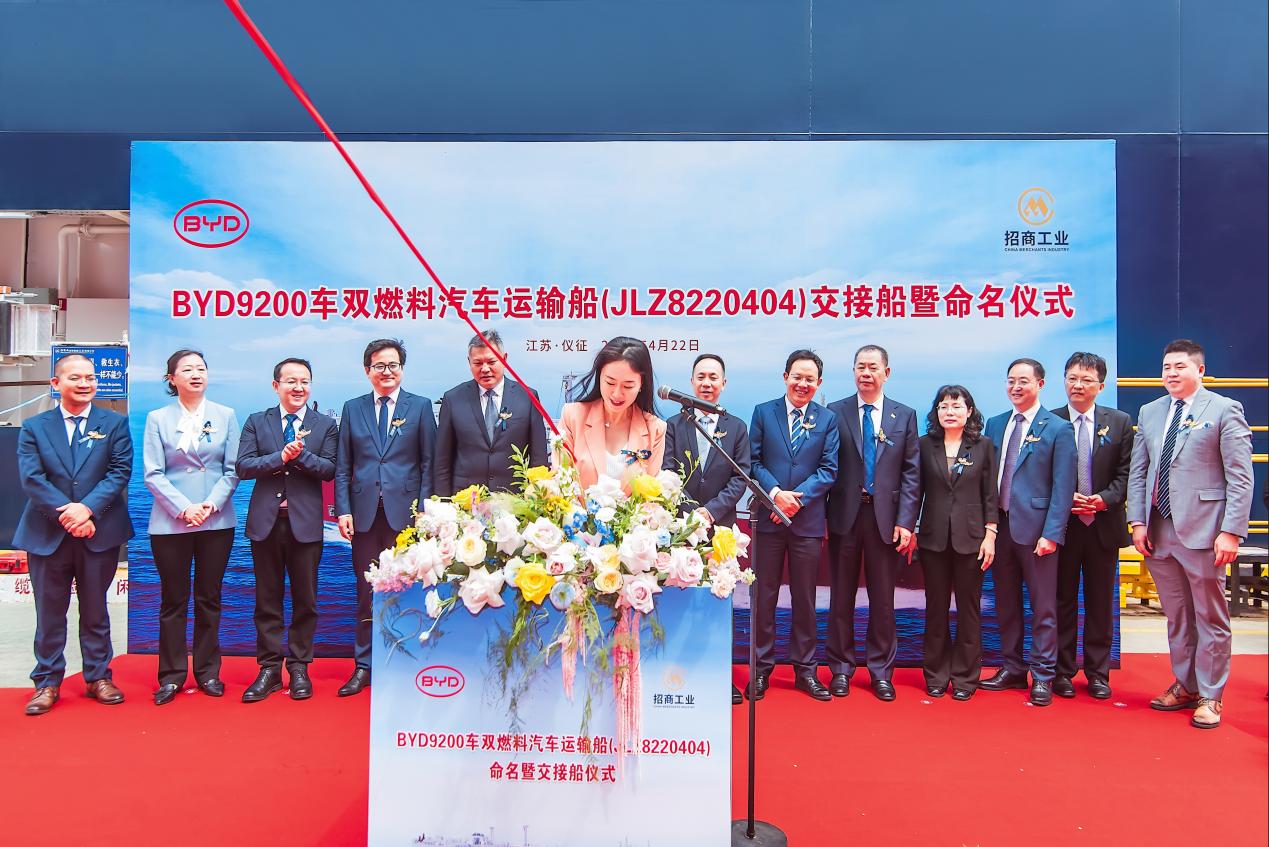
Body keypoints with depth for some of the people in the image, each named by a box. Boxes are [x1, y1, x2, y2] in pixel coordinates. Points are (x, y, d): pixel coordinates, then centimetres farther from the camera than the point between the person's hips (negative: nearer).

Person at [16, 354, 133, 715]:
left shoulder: (114, 423, 5)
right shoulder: (33, 427, 5)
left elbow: (120, 471, -5)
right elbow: (31, 479, -5)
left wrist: (87, 508, -17)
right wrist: (65, 513, -17)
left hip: (98, 532, 0)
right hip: (47, 534, 0)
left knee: (95, 610, 10)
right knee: (49, 612, 8)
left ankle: (98, 677, 21)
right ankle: (47, 682, 19)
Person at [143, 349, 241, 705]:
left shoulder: (225, 416, 6)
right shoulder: (158, 419, 3)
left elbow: (232, 470, 3)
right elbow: (153, 474, -3)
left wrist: (211, 504, -11)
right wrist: (184, 508, -14)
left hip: (217, 521, 1)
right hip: (170, 523, -1)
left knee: (209, 598, 8)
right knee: (173, 600, 5)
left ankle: (207, 671, 18)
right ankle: (172, 674, 15)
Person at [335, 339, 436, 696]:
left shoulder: (420, 406, 5)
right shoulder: (353, 409, 11)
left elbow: (428, 463, 2)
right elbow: (343, 466, 9)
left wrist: (424, 511, -5)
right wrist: (343, 510, 0)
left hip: (405, 512, -2)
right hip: (365, 512, 2)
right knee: (366, 593, 8)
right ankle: (364, 666, 18)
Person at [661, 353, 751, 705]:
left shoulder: (737, 428, 9)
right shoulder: (673, 425, 7)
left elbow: (740, 479, 1)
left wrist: (712, 510, -12)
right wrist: (692, 512, -13)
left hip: (720, 527, 1)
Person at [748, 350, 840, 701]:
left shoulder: (828, 419, 6)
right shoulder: (763, 412, 5)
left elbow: (829, 469, -1)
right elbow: (754, 461, -1)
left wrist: (797, 498, -13)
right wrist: (776, 493, -16)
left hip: (808, 519, 1)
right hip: (768, 518, 0)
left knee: (805, 598, 8)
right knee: (764, 596, 5)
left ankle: (805, 669, 19)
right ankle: (762, 668, 16)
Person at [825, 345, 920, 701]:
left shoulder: (905, 415, 6)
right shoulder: (835, 412, 3)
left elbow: (911, 472, 3)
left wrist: (906, 522, -5)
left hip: (885, 517, 1)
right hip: (844, 516, 0)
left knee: (883, 599, 7)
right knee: (842, 597, 8)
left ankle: (881, 671, 20)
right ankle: (841, 668, 21)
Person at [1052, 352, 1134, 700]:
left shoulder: (1119, 422, 5)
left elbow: (1126, 472, 2)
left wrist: (1104, 499, -14)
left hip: (1104, 525, 2)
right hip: (1062, 524, -2)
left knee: (1101, 602, 10)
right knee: (1063, 601, 6)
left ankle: (1098, 672, 21)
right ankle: (1062, 671, 17)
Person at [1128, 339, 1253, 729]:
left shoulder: (1225, 410, -4)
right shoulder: (1149, 412, 12)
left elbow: (1240, 477, -8)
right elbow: (1137, 472, 13)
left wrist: (1230, 531, -14)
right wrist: (1138, 521, 4)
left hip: (1202, 532, -5)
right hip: (1159, 531, 5)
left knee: (1210, 618, 6)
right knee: (1176, 616, 15)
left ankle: (1209, 697, 18)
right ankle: (1184, 686, 28)